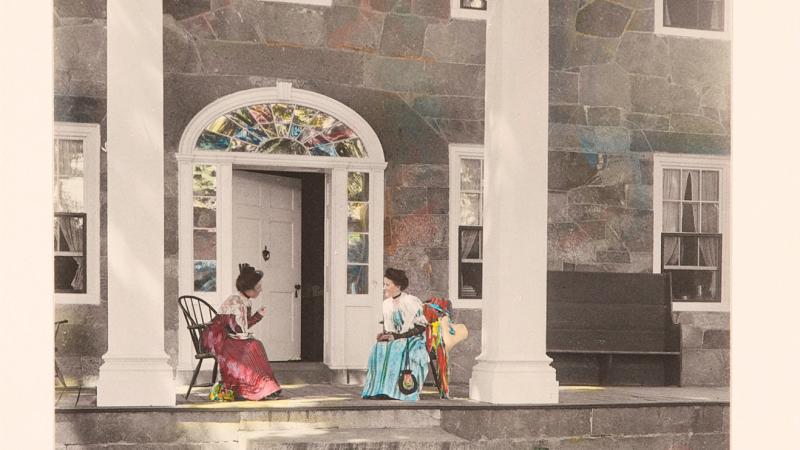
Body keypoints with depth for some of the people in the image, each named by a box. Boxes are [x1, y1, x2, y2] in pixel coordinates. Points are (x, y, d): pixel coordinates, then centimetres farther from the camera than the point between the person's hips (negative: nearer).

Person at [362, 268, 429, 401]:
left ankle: (394, 393, -38)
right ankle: (376, 391, -31)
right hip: (393, 341, 5)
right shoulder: (386, 304, 12)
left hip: (412, 341, -5)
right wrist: (383, 334, -3)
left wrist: (396, 336, -17)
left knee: (397, 350, -37)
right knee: (378, 349, -26)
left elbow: (421, 326, -11)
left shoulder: (411, 302, -8)